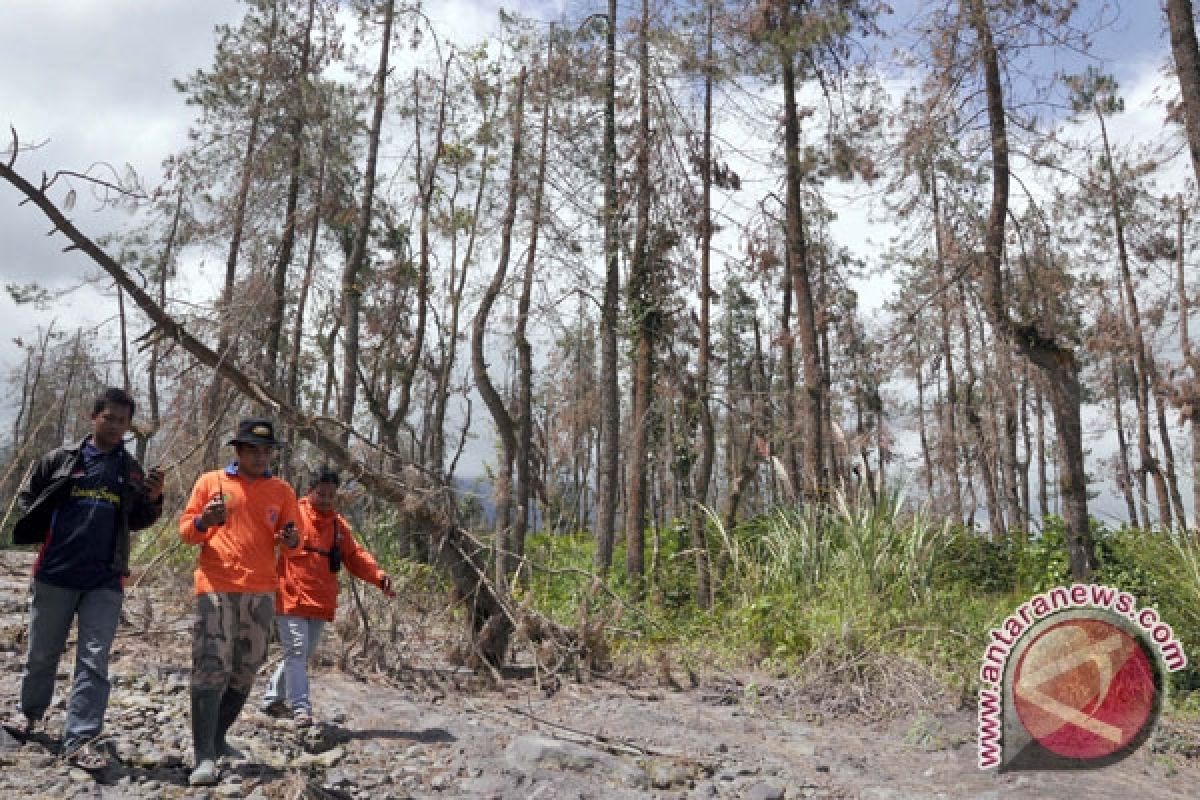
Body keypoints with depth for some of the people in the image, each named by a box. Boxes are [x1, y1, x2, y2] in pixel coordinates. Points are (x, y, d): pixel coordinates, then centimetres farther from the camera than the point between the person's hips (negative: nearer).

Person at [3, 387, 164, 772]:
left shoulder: (133, 470, 6)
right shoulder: (61, 459, 2)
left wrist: (153, 501, -5)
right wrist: (44, 532, 0)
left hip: (105, 580, 0)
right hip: (55, 573, 0)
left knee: (94, 660, -3)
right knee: (42, 652, 15)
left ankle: (79, 740, 0)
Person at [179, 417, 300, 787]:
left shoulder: (282, 490, 9)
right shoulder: (210, 481, 5)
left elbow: (291, 534, 11)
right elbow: (186, 530, 6)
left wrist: (291, 539, -12)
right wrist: (204, 521, -16)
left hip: (260, 589, 3)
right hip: (216, 585, -3)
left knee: (246, 669, 9)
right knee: (211, 667, -10)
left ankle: (218, 738, 26)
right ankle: (204, 757, -8)